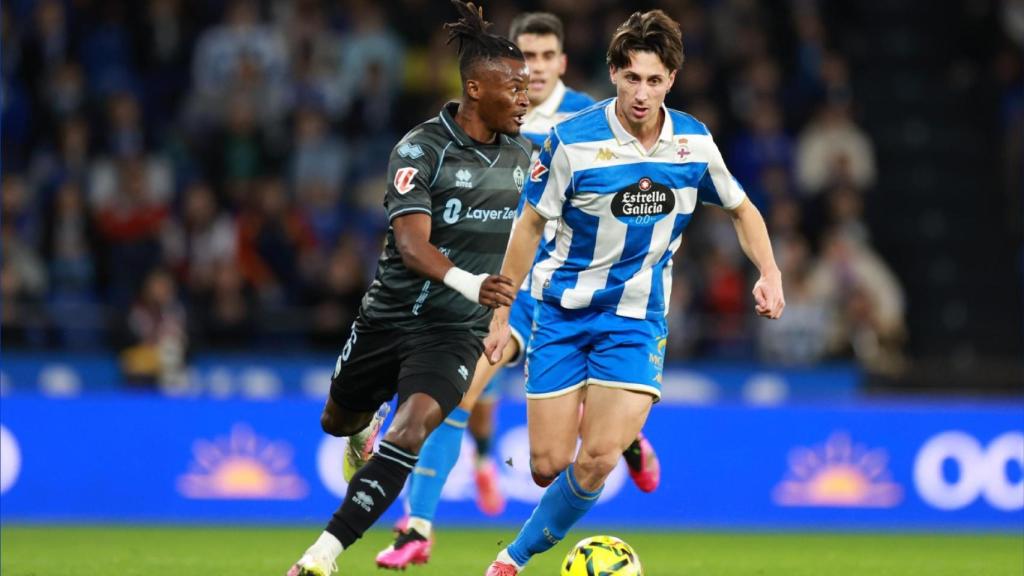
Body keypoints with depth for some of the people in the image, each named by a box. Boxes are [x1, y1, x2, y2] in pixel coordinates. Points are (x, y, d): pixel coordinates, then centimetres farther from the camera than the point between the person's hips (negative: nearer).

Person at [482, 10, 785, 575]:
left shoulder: (695, 142, -5)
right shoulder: (573, 141, -14)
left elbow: (741, 210, 12)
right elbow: (530, 225, -2)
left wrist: (769, 273, -4)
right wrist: (500, 315, -1)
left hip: (636, 316, 1)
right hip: (563, 310, -1)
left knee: (598, 457, -14)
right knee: (547, 464, -5)